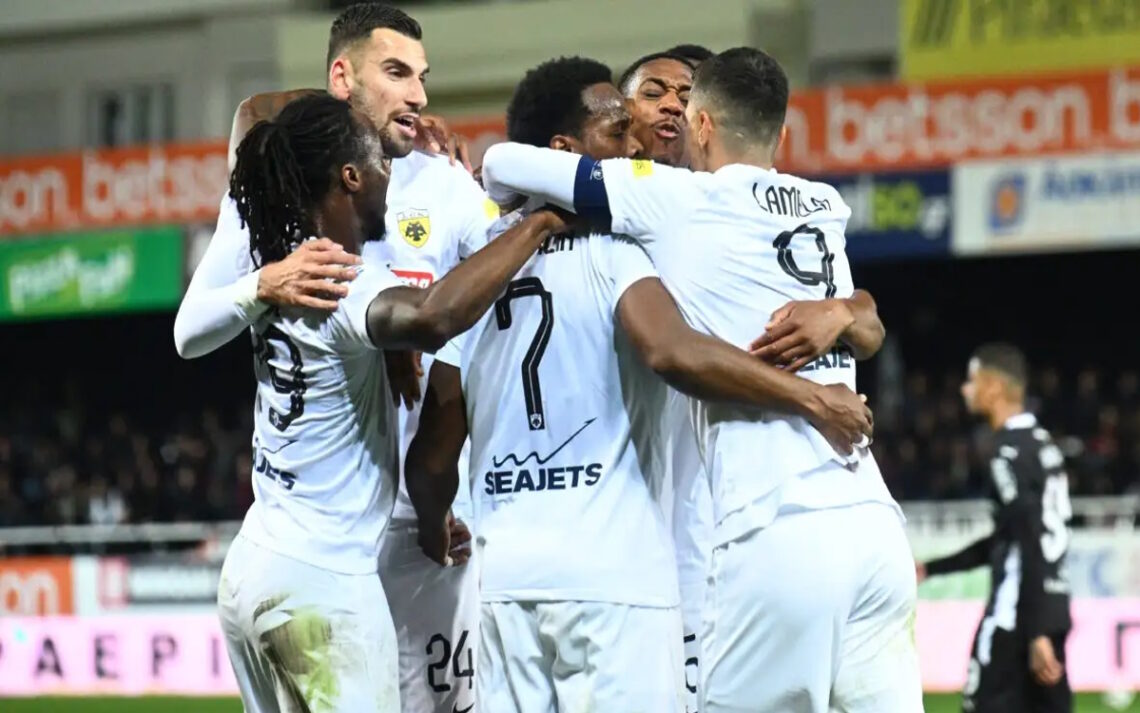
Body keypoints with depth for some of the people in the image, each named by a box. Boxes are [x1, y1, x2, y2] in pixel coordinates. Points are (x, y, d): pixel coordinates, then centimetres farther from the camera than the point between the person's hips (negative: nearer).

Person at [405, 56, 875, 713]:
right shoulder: (610, 243, -4)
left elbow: (433, 456, 15)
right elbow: (674, 352, -24)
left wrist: (435, 530, 35)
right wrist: (812, 397, -17)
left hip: (507, 572, 6)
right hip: (612, 570, -6)